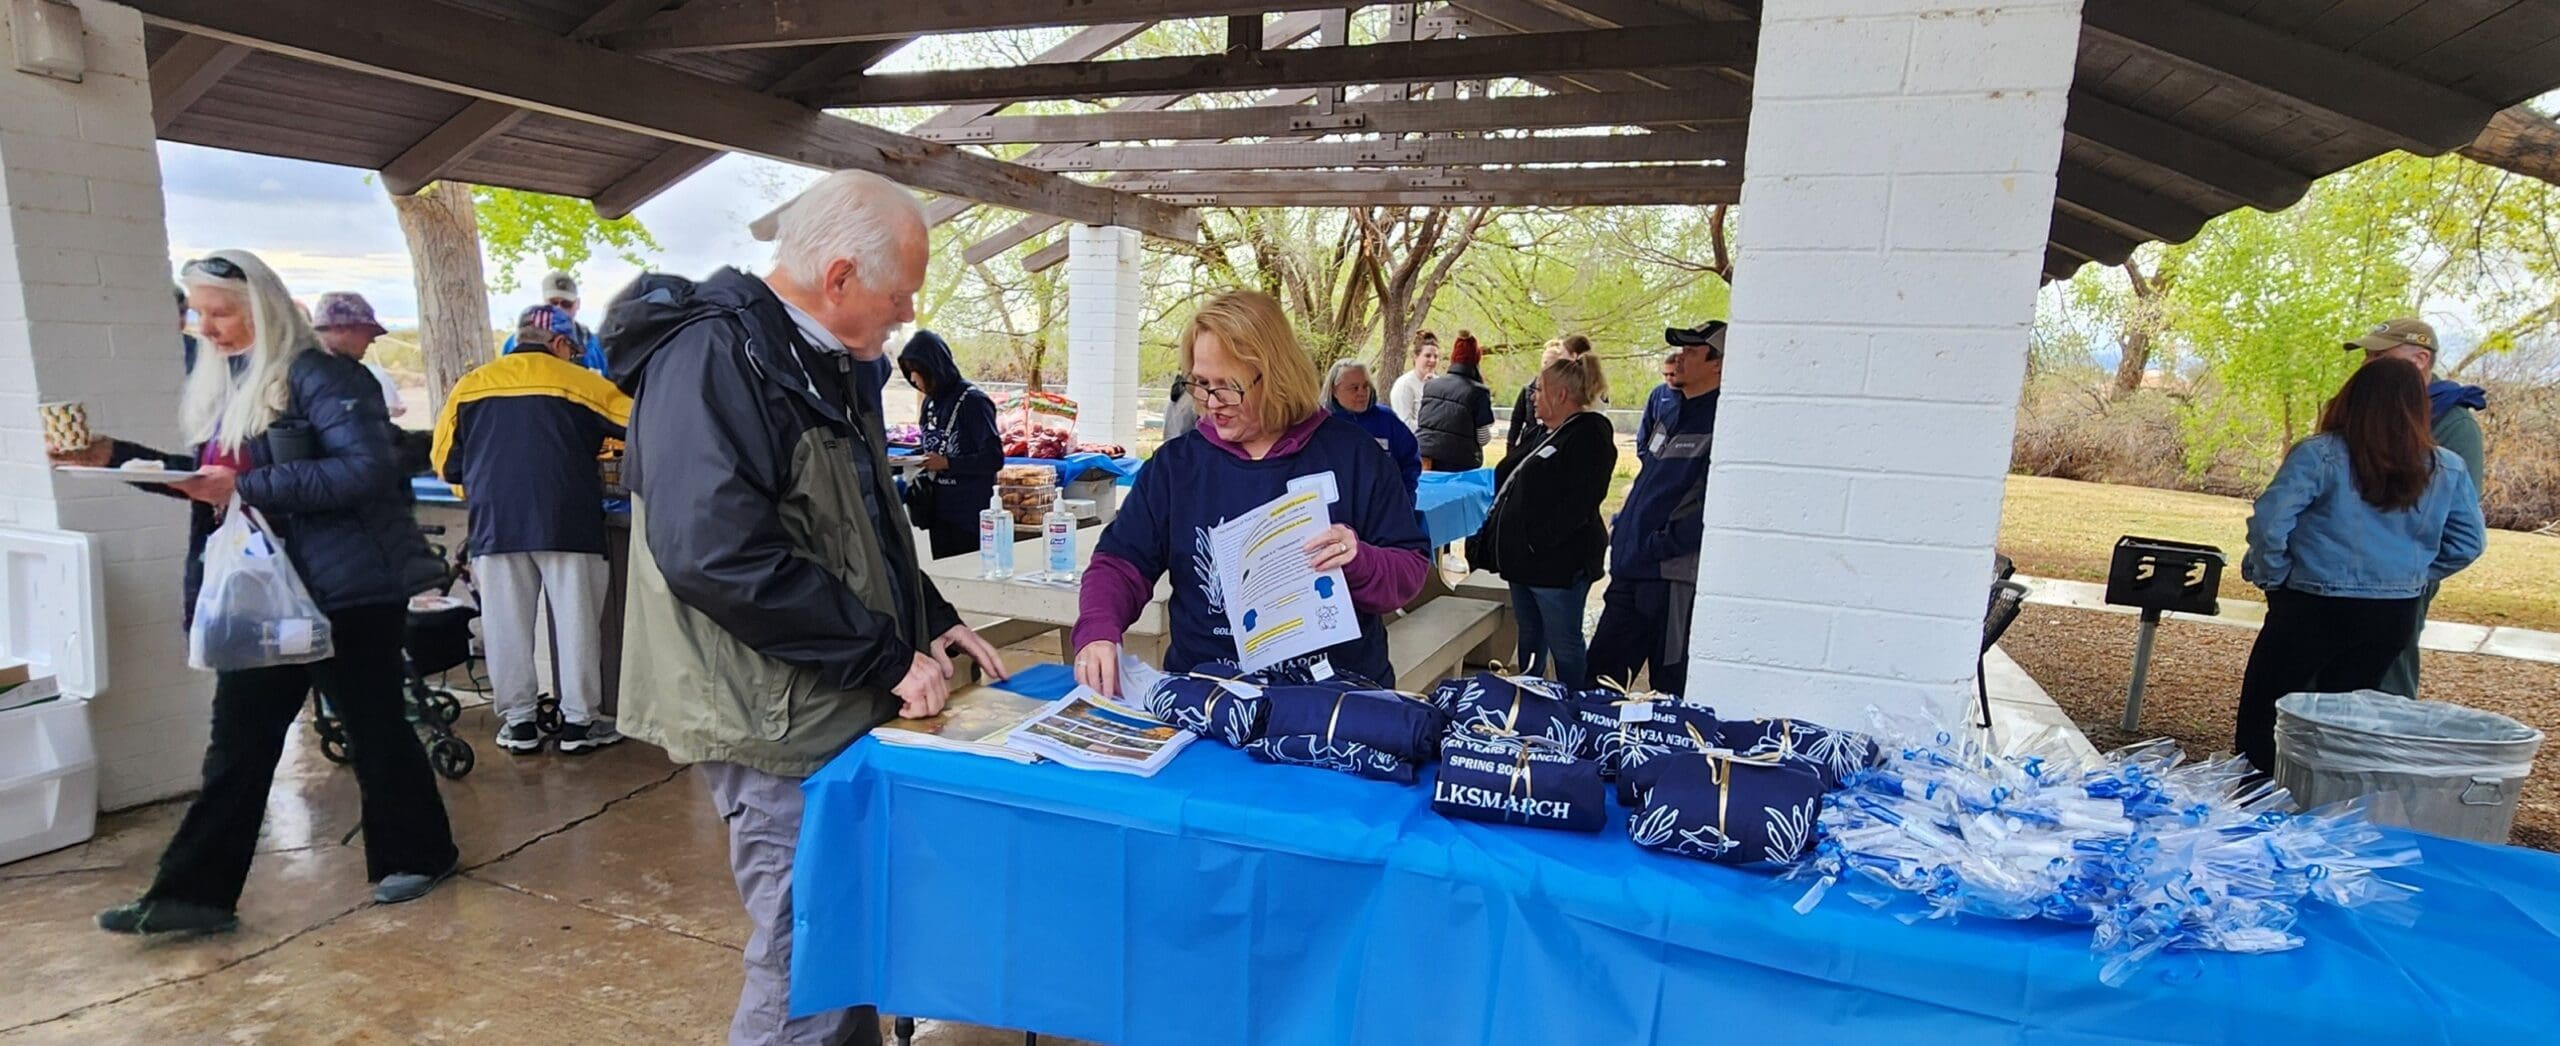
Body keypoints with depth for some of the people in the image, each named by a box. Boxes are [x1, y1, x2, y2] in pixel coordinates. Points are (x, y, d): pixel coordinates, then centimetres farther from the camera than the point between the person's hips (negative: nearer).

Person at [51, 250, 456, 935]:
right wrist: (116, 457, 11)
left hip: (346, 590, -8)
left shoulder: (316, 374, -12)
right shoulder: (221, 381, 13)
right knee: (239, 739, 9)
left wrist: (248, 487, -22)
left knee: (373, 725, 4)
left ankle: (419, 854, 21)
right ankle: (195, 892, 16)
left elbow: (367, 469, -24)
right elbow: (211, 478, 22)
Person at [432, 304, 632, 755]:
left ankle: (518, 721, 16)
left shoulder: (470, 385, 11)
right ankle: (577, 721, 8)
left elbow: (445, 461, 12)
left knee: (507, 625, 9)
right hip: (567, 522, -3)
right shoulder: (580, 382, 1)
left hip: (495, 524, 3)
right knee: (576, 621, 4)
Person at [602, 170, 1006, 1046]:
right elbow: (716, 550, -29)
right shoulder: (712, 357, -18)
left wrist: (931, 619, 8)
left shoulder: (811, 364, 13)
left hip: (834, 706, 9)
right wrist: (885, 657, -23)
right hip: (774, 719, -9)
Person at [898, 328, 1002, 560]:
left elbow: (993, 458, -16)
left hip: (969, 512, -7)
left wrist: (947, 463, -20)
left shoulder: (972, 400, -11)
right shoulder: (930, 402, 11)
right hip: (938, 508, 7)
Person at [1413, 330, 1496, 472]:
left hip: (1424, 461, 4)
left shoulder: (1430, 385, 6)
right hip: (1458, 465, -4)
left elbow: (1417, 424, 14)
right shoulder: (1478, 392, -7)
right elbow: (1483, 438, -2)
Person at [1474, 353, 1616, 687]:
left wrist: (1537, 543, -23)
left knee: (1564, 645, 0)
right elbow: (1510, 477, 23)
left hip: (1558, 562, -10)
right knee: (1529, 636, 21)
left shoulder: (1589, 435, -14)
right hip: (1525, 559, 10)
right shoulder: (1548, 431, 16)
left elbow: (1578, 504, -23)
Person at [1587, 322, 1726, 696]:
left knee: (1670, 688, 6)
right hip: (1631, 569, 9)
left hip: (1673, 579, -9)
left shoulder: (1721, 425, -15)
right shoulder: (1675, 416, 14)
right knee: (1600, 670, 16)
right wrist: (1621, 525, 14)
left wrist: (1662, 543, -18)